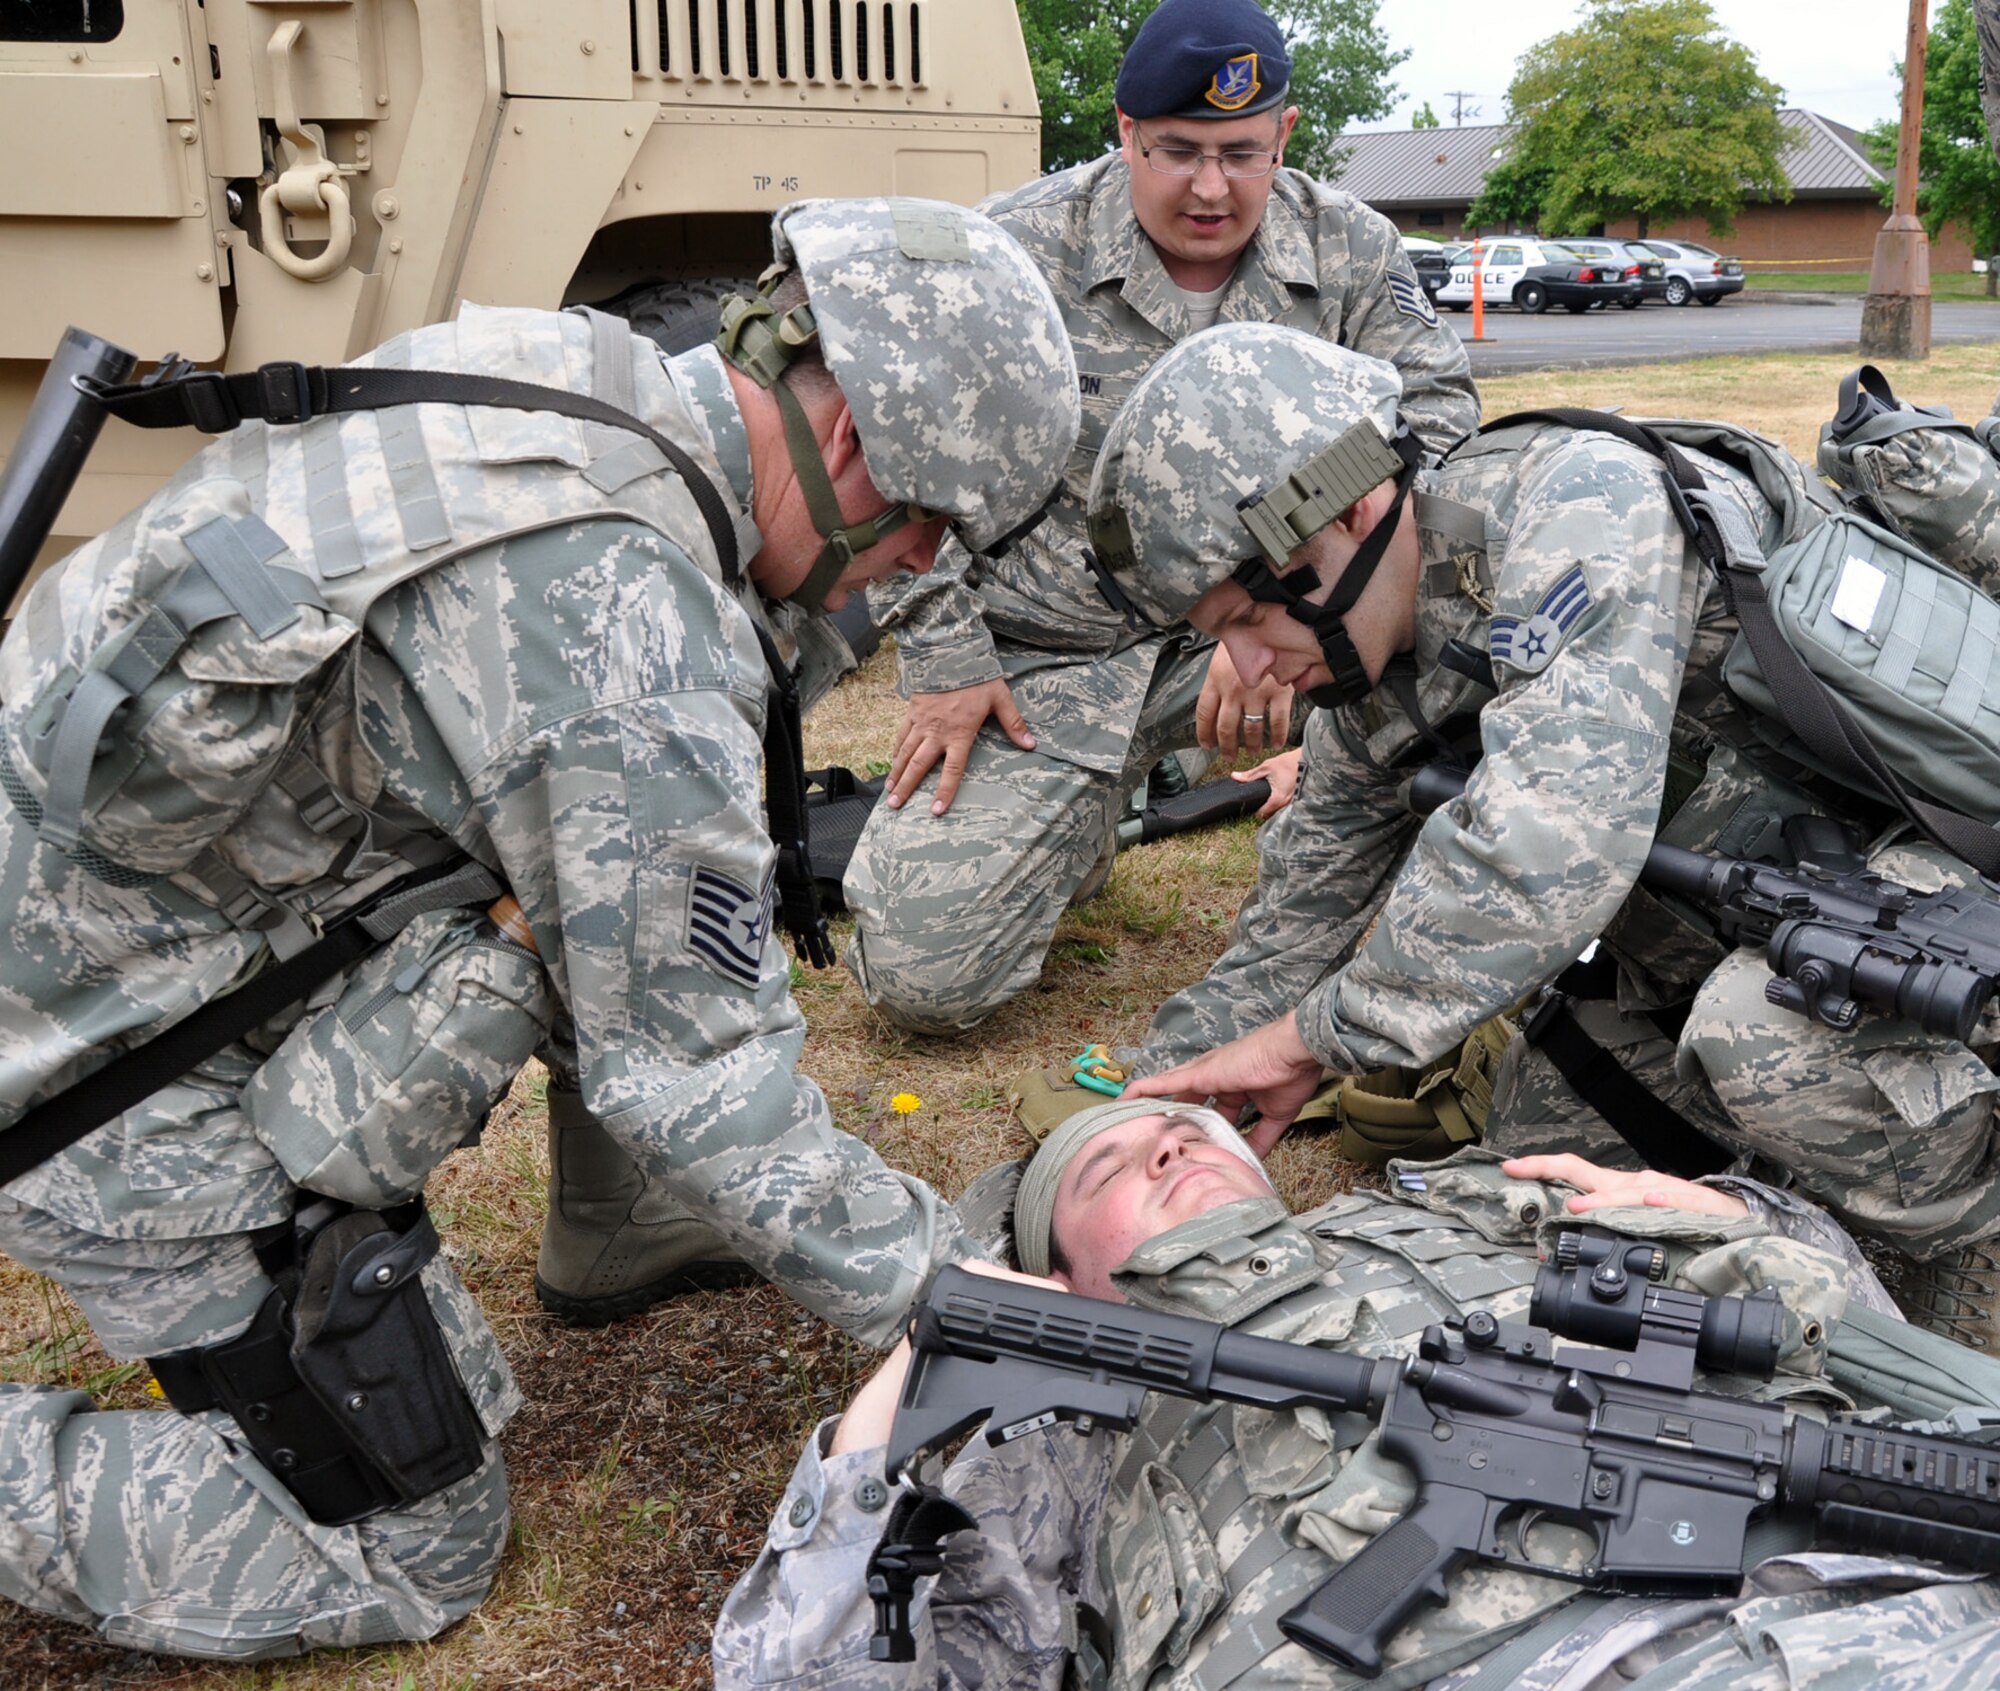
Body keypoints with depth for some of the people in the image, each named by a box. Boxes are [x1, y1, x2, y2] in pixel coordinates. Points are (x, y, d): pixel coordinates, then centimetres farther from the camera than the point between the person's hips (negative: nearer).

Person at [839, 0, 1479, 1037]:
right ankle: (1074, 814, 21)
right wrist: (946, 667, -7)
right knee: (920, 978, -12)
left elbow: (1436, 417, -10)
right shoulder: (1018, 250, -9)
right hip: (1043, 665, -1)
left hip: (1247, 626, 2)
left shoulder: (1352, 251, -1)